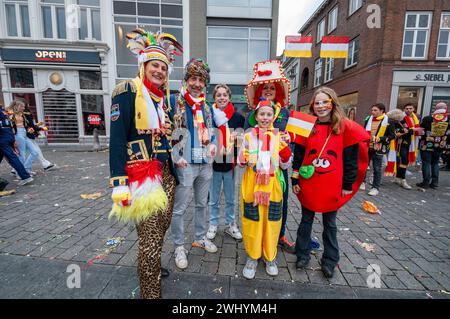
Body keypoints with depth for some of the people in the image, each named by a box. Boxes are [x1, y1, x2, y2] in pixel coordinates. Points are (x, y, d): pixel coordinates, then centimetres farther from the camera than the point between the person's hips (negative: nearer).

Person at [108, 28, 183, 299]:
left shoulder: (165, 98, 14)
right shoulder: (128, 91, -8)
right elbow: (117, 139, -14)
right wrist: (119, 184, -18)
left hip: (166, 173, 7)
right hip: (142, 176, -7)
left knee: (162, 227, 19)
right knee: (151, 238, -1)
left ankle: (150, 266, 45)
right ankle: (151, 293, 19)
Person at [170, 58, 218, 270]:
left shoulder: (206, 106, 14)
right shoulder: (174, 102, -5)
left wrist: (212, 144, 4)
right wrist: (176, 157, -16)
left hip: (205, 164, 6)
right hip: (185, 165, -6)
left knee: (202, 204, 18)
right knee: (180, 208, 4)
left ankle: (200, 238, 37)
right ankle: (179, 246, 23)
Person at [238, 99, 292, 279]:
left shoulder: (279, 136, 1)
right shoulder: (249, 136, 0)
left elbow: (285, 165, 2)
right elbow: (241, 163, 5)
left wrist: (284, 147, -15)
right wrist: (244, 159, -17)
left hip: (272, 186, 1)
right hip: (252, 185, 0)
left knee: (271, 222, 12)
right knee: (252, 221, 8)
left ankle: (270, 257, 34)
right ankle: (252, 256, 30)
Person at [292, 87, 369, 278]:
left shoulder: (346, 128, -4)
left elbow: (351, 159, -2)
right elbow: (298, 156, 2)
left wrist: (348, 184, -3)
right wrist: (295, 180, 0)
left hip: (333, 187, -1)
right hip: (308, 185, 1)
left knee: (330, 224, 15)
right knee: (306, 220, 14)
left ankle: (329, 261, 31)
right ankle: (303, 254, 32)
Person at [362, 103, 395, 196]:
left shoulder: (388, 121, -5)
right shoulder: (368, 119, 9)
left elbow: (392, 135, -4)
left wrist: (380, 139, -17)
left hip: (378, 148, -4)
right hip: (366, 146, 4)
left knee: (377, 169, 3)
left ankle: (375, 187, 13)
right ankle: (362, 182, 27)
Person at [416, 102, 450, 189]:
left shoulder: (427, 118, -8)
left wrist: (422, 141, 10)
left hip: (427, 145, -3)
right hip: (440, 146, 3)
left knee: (426, 163, 3)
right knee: (435, 163, 15)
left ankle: (425, 182, 5)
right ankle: (435, 183, 17)